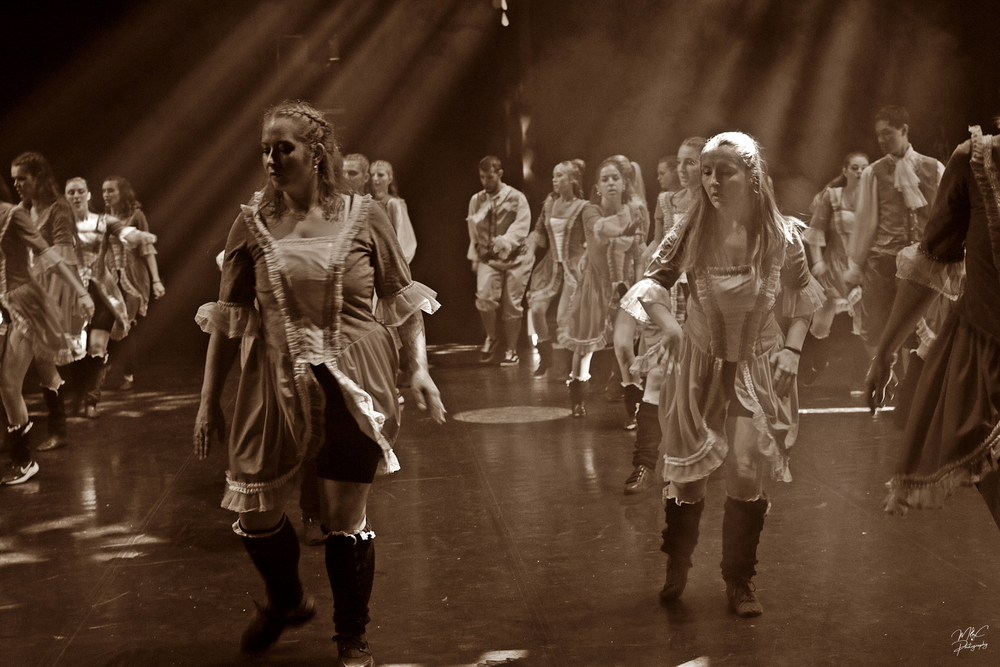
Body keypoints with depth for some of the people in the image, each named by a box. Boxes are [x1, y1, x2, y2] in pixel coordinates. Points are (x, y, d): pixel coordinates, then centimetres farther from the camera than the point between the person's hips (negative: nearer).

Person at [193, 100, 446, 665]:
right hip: (278, 384, 2)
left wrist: (420, 369, -7)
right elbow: (228, 318, 5)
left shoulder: (364, 217, -3)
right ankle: (286, 602, 39)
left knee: (346, 518, 4)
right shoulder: (253, 224, 1)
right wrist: (210, 399, 5)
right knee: (255, 514, 6)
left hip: (354, 383, -2)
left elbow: (404, 300, 4)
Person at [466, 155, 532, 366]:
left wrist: (506, 241, -27)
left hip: (514, 258, -2)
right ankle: (491, 337, 9)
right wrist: (474, 257, 14)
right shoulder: (476, 200, 9)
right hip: (487, 259, 2)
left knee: (511, 306, 1)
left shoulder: (516, 198, -2)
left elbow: (521, 226, -11)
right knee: (484, 297, -18)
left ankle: (511, 350, 18)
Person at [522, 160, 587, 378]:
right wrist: (531, 249, 3)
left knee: (564, 317, -10)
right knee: (536, 308, -9)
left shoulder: (582, 207, -7)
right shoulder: (550, 203, 9)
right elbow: (539, 231, 18)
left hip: (572, 266, -5)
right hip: (551, 264, 5)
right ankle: (545, 358, 9)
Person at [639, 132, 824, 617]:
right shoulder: (691, 232, -13)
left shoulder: (782, 235, -11)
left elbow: (803, 295, 5)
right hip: (698, 364, 0)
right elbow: (653, 284, 1)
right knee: (688, 472, 6)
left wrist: (792, 348, -4)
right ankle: (676, 567, 31)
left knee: (747, 474, -4)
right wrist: (673, 333, -11)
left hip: (758, 367, 0)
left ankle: (739, 582, 16)